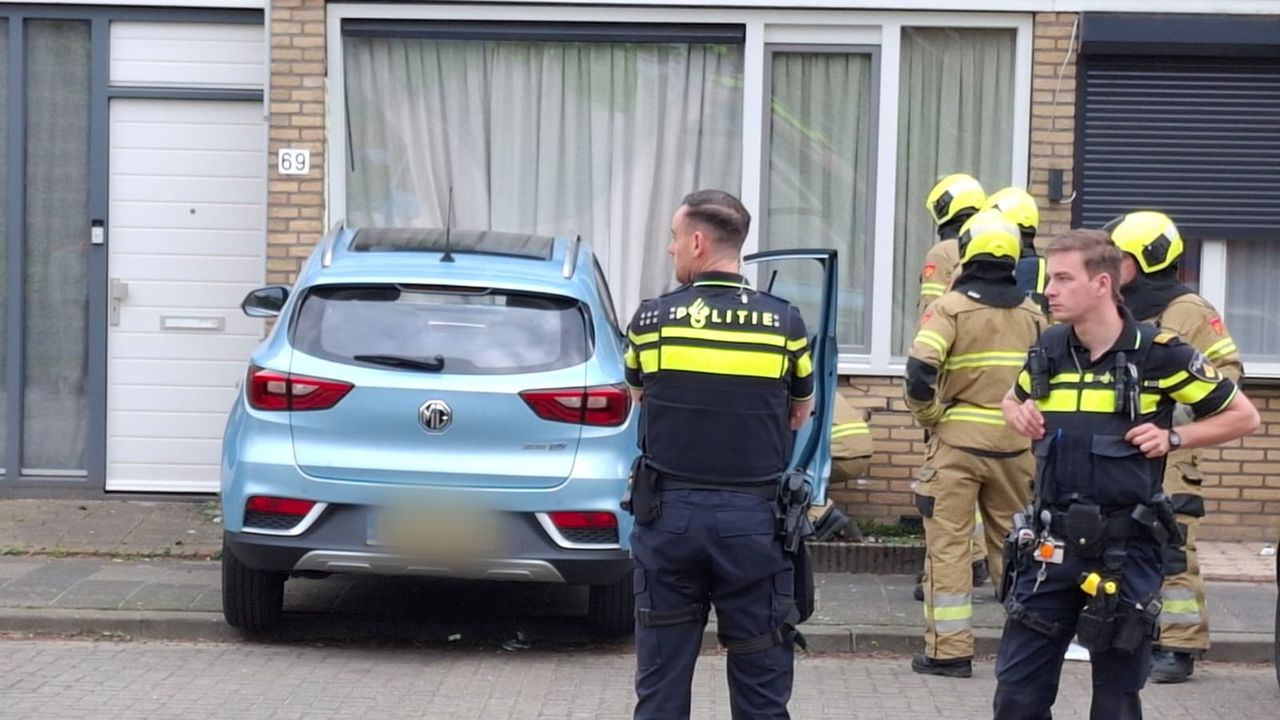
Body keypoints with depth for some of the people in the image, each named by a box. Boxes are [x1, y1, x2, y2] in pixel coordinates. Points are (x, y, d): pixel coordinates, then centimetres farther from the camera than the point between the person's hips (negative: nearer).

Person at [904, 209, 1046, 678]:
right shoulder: (1032, 314, 7)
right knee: (1014, 543, 15)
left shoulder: (951, 308, -7)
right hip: (1016, 445, 4)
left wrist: (929, 418, -3)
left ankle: (949, 651, 1)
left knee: (948, 545, 2)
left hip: (957, 442, -4)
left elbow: (919, 373, -17)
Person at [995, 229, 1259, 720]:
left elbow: (1242, 417, 2)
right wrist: (1020, 416, 3)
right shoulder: (1048, 351, 5)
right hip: (1051, 546, 4)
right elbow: (1013, 401, 26)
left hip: (1125, 551, -4)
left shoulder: (1158, 354, -8)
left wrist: (1172, 437, -11)